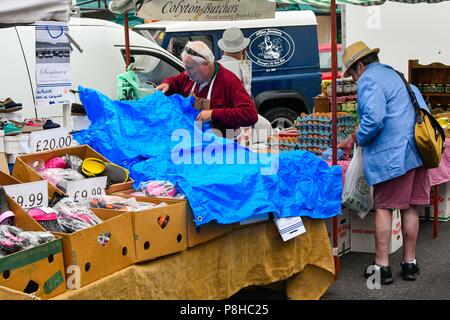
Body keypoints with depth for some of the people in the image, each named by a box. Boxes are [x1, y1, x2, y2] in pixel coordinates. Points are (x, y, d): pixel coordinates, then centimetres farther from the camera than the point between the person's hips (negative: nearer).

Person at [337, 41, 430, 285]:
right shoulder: (396, 75, 23)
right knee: (410, 207, 12)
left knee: (384, 208, 0)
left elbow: (373, 118, -22)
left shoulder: (369, 79, -7)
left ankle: (382, 265, 4)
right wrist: (353, 139, 35)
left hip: (392, 154, -8)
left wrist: (357, 139, -1)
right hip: (417, 151, 8)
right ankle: (410, 263, 21)